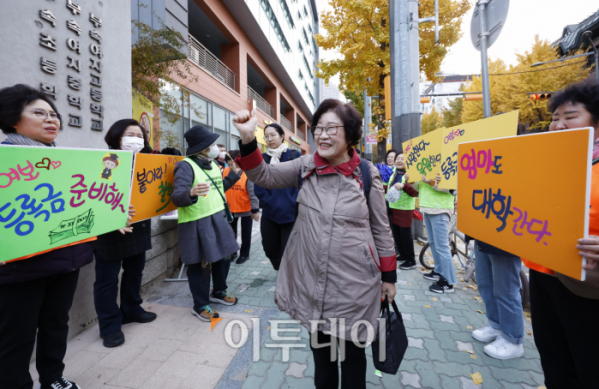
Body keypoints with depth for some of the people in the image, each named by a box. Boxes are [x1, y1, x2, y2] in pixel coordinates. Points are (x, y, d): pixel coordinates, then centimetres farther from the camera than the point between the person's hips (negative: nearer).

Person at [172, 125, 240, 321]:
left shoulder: (212, 164, 10)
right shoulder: (186, 166, -16)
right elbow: (177, 197, -25)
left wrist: (235, 173, 16)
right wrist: (192, 193, -46)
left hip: (218, 219, 8)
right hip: (197, 224, -8)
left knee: (224, 256, 18)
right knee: (201, 264, 4)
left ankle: (218, 292, 41)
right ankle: (200, 305, 25)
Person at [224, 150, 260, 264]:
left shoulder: (247, 173, -20)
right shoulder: (225, 172, -8)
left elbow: (252, 192, -19)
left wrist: (255, 210, -19)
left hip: (246, 209, -4)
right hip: (230, 208, 4)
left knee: (245, 233, 11)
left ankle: (244, 254, 29)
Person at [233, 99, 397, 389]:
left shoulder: (367, 174, -8)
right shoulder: (305, 167, -2)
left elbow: (381, 229, -1)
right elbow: (263, 175, -4)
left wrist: (389, 276, 3)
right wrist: (248, 138, -20)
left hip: (354, 283, -2)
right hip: (311, 280, 3)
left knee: (352, 350, 19)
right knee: (319, 347, 24)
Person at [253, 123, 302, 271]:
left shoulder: (295, 156, -1)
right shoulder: (263, 158, 7)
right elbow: (258, 185, 2)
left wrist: (293, 203, -13)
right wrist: (267, 202, -9)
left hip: (291, 213, -3)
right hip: (269, 214, 4)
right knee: (270, 249, 14)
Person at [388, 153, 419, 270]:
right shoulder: (393, 173, 9)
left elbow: (416, 192, -23)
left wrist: (404, 185, -36)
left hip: (405, 209, -7)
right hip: (393, 208, 7)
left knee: (405, 234, -2)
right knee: (396, 234, 14)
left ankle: (411, 260, 11)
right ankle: (403, 255, 31)